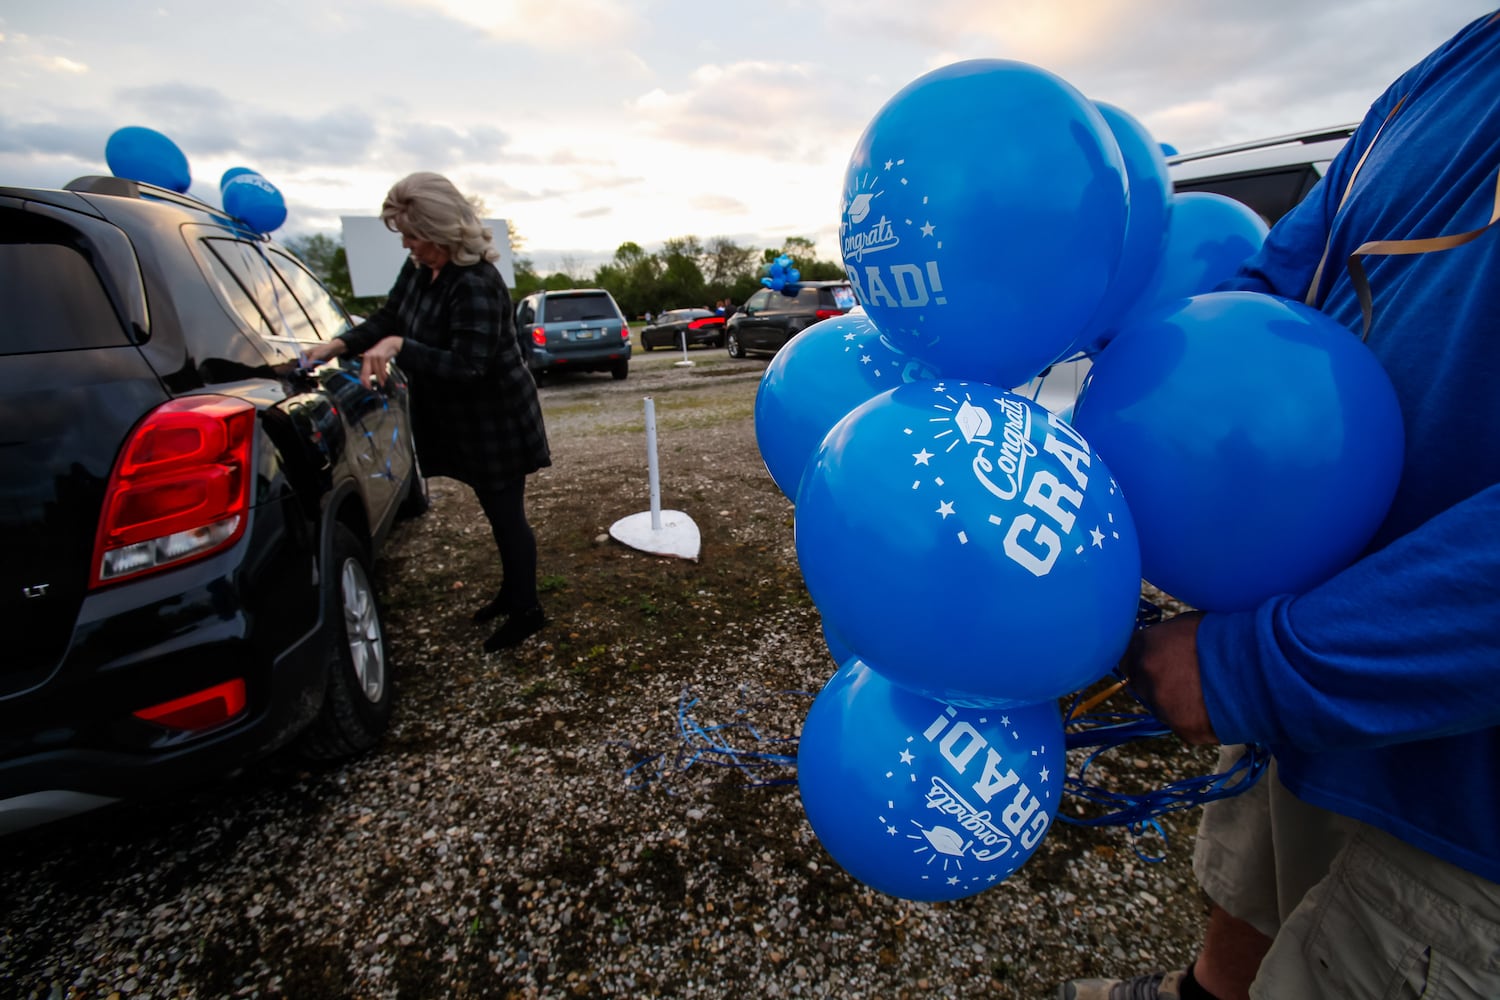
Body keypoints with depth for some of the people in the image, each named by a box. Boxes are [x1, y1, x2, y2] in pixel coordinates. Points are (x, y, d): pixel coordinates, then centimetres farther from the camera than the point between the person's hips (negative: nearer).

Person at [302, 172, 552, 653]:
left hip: (496, 420, -9)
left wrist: (400, 346, -29)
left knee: (506, 512, 2)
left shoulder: (476, 285, -26)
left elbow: (467, 365, -29)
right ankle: (511, 592, 36)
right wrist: (340, 343, -3)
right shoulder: (419, 268, 2)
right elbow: (388, 318, 12)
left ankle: (526, 609, 18)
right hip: (463, 421, 9)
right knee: (496, 512, 19)